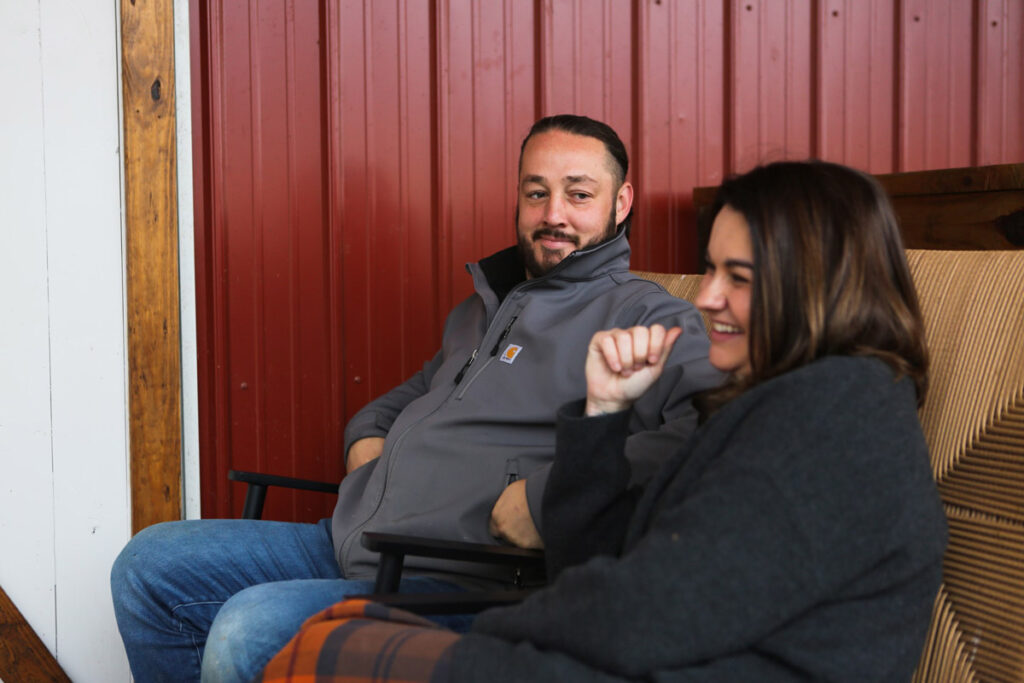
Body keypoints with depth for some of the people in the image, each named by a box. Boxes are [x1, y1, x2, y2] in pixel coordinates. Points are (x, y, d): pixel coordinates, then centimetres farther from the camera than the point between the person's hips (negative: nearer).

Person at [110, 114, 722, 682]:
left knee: (251, 630, -30)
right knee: (149, 564, 6)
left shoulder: (647, 319, -6)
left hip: (460, 585, -8)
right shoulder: (482, 307, 22)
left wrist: (551, 495, -28)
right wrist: (367, 437, 15)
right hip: (347, 547, 9)